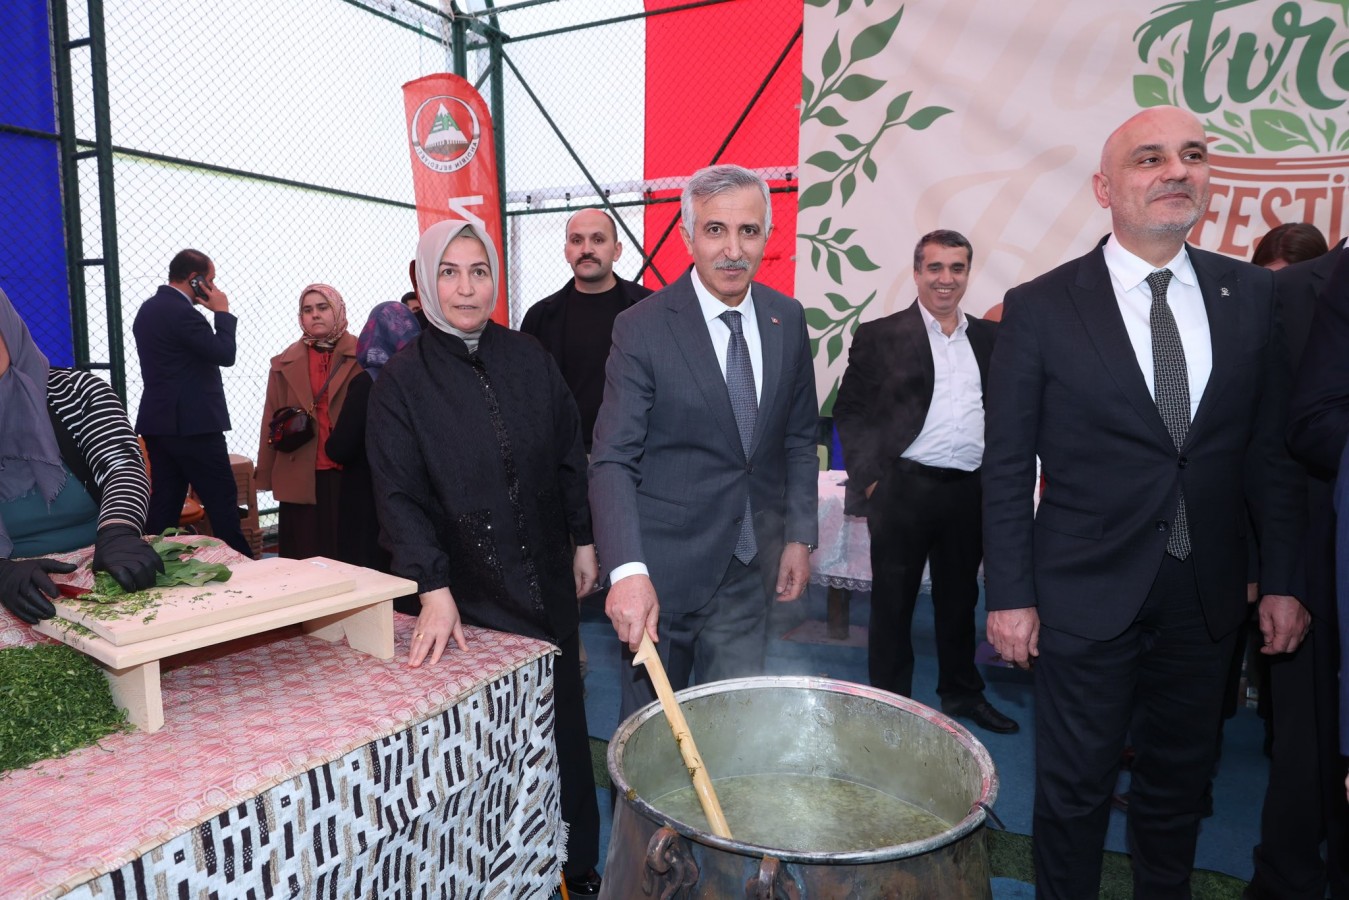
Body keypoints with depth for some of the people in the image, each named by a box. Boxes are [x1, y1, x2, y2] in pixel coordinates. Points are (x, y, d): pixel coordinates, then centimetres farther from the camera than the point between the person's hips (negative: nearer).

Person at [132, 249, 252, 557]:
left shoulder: (149, 308, 15)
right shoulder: (181, 312, -16)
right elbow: (225, 355, -14)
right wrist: (222, 311, -6)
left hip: (159, 422, 9)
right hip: (192, 424, -9)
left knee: (165, 502, 11)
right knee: (222, 499, -3)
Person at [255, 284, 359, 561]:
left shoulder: (360, 357, 1)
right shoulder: (286, 363, 9)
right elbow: (272, 421, 9)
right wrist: (266, 475, 5)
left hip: (350, 475, -2)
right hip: (301, 477, 2)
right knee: (304, 559, 5)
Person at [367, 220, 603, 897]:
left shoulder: (529, 359, 2)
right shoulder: (403, 378, -6)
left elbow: (569, 455, 8)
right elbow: (399, 493, -11)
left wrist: (583, 541, 7)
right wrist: (434, 591, -20)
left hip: (546, 577, 3)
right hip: (466, 588, -2)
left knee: (561, 713, 11)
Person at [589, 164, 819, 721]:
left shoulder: (787, 319, 2)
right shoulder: (643, 328, -13)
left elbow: (799, 437, 11)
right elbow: (613, 460, -17)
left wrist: (799, 536, 5)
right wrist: (627, 571, -30)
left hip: (749, 565, 4)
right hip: (664, 566, -4)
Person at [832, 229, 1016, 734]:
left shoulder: (990, 338, 12)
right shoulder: (879, 337, 0)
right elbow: (850, 411, -3)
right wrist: (870, 477, -9)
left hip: (970, 492, 4)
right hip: (904, 489, -4)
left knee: (959, 598, 18)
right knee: (893, 601, 7)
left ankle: (962, 695, 36)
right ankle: (890, 702, 22)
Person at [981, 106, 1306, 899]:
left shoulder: (1253, 296, 2)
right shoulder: (1040, 306, -8)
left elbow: (1271, 448, 7)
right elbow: (1007, 466, -7)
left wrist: (1283, 579, 4)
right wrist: (1010, 595, -8)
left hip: (1207, 596, 4)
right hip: (1087, 593, -3)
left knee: (1180, 782, 20)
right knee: (1076, 790, 11)